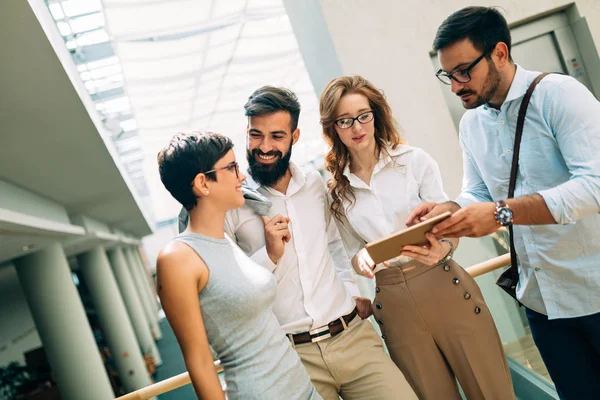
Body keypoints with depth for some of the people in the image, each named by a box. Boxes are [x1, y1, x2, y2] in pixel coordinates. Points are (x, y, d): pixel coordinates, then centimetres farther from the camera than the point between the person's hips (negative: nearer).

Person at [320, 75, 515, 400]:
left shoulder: (414, 160, -4)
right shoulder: (334, 188, 3)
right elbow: (353, 253, 9)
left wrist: (442, 249, -25)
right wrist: (361, 259, -14)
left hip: (444, 287, -1)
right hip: (393, 305, 2)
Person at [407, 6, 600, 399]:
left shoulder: (558, 94, -15)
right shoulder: (471, 123, 7)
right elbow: (477, 195, 10)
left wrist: (503, 212, -32)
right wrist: (449, 210, -13)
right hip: (540, 296, 6)